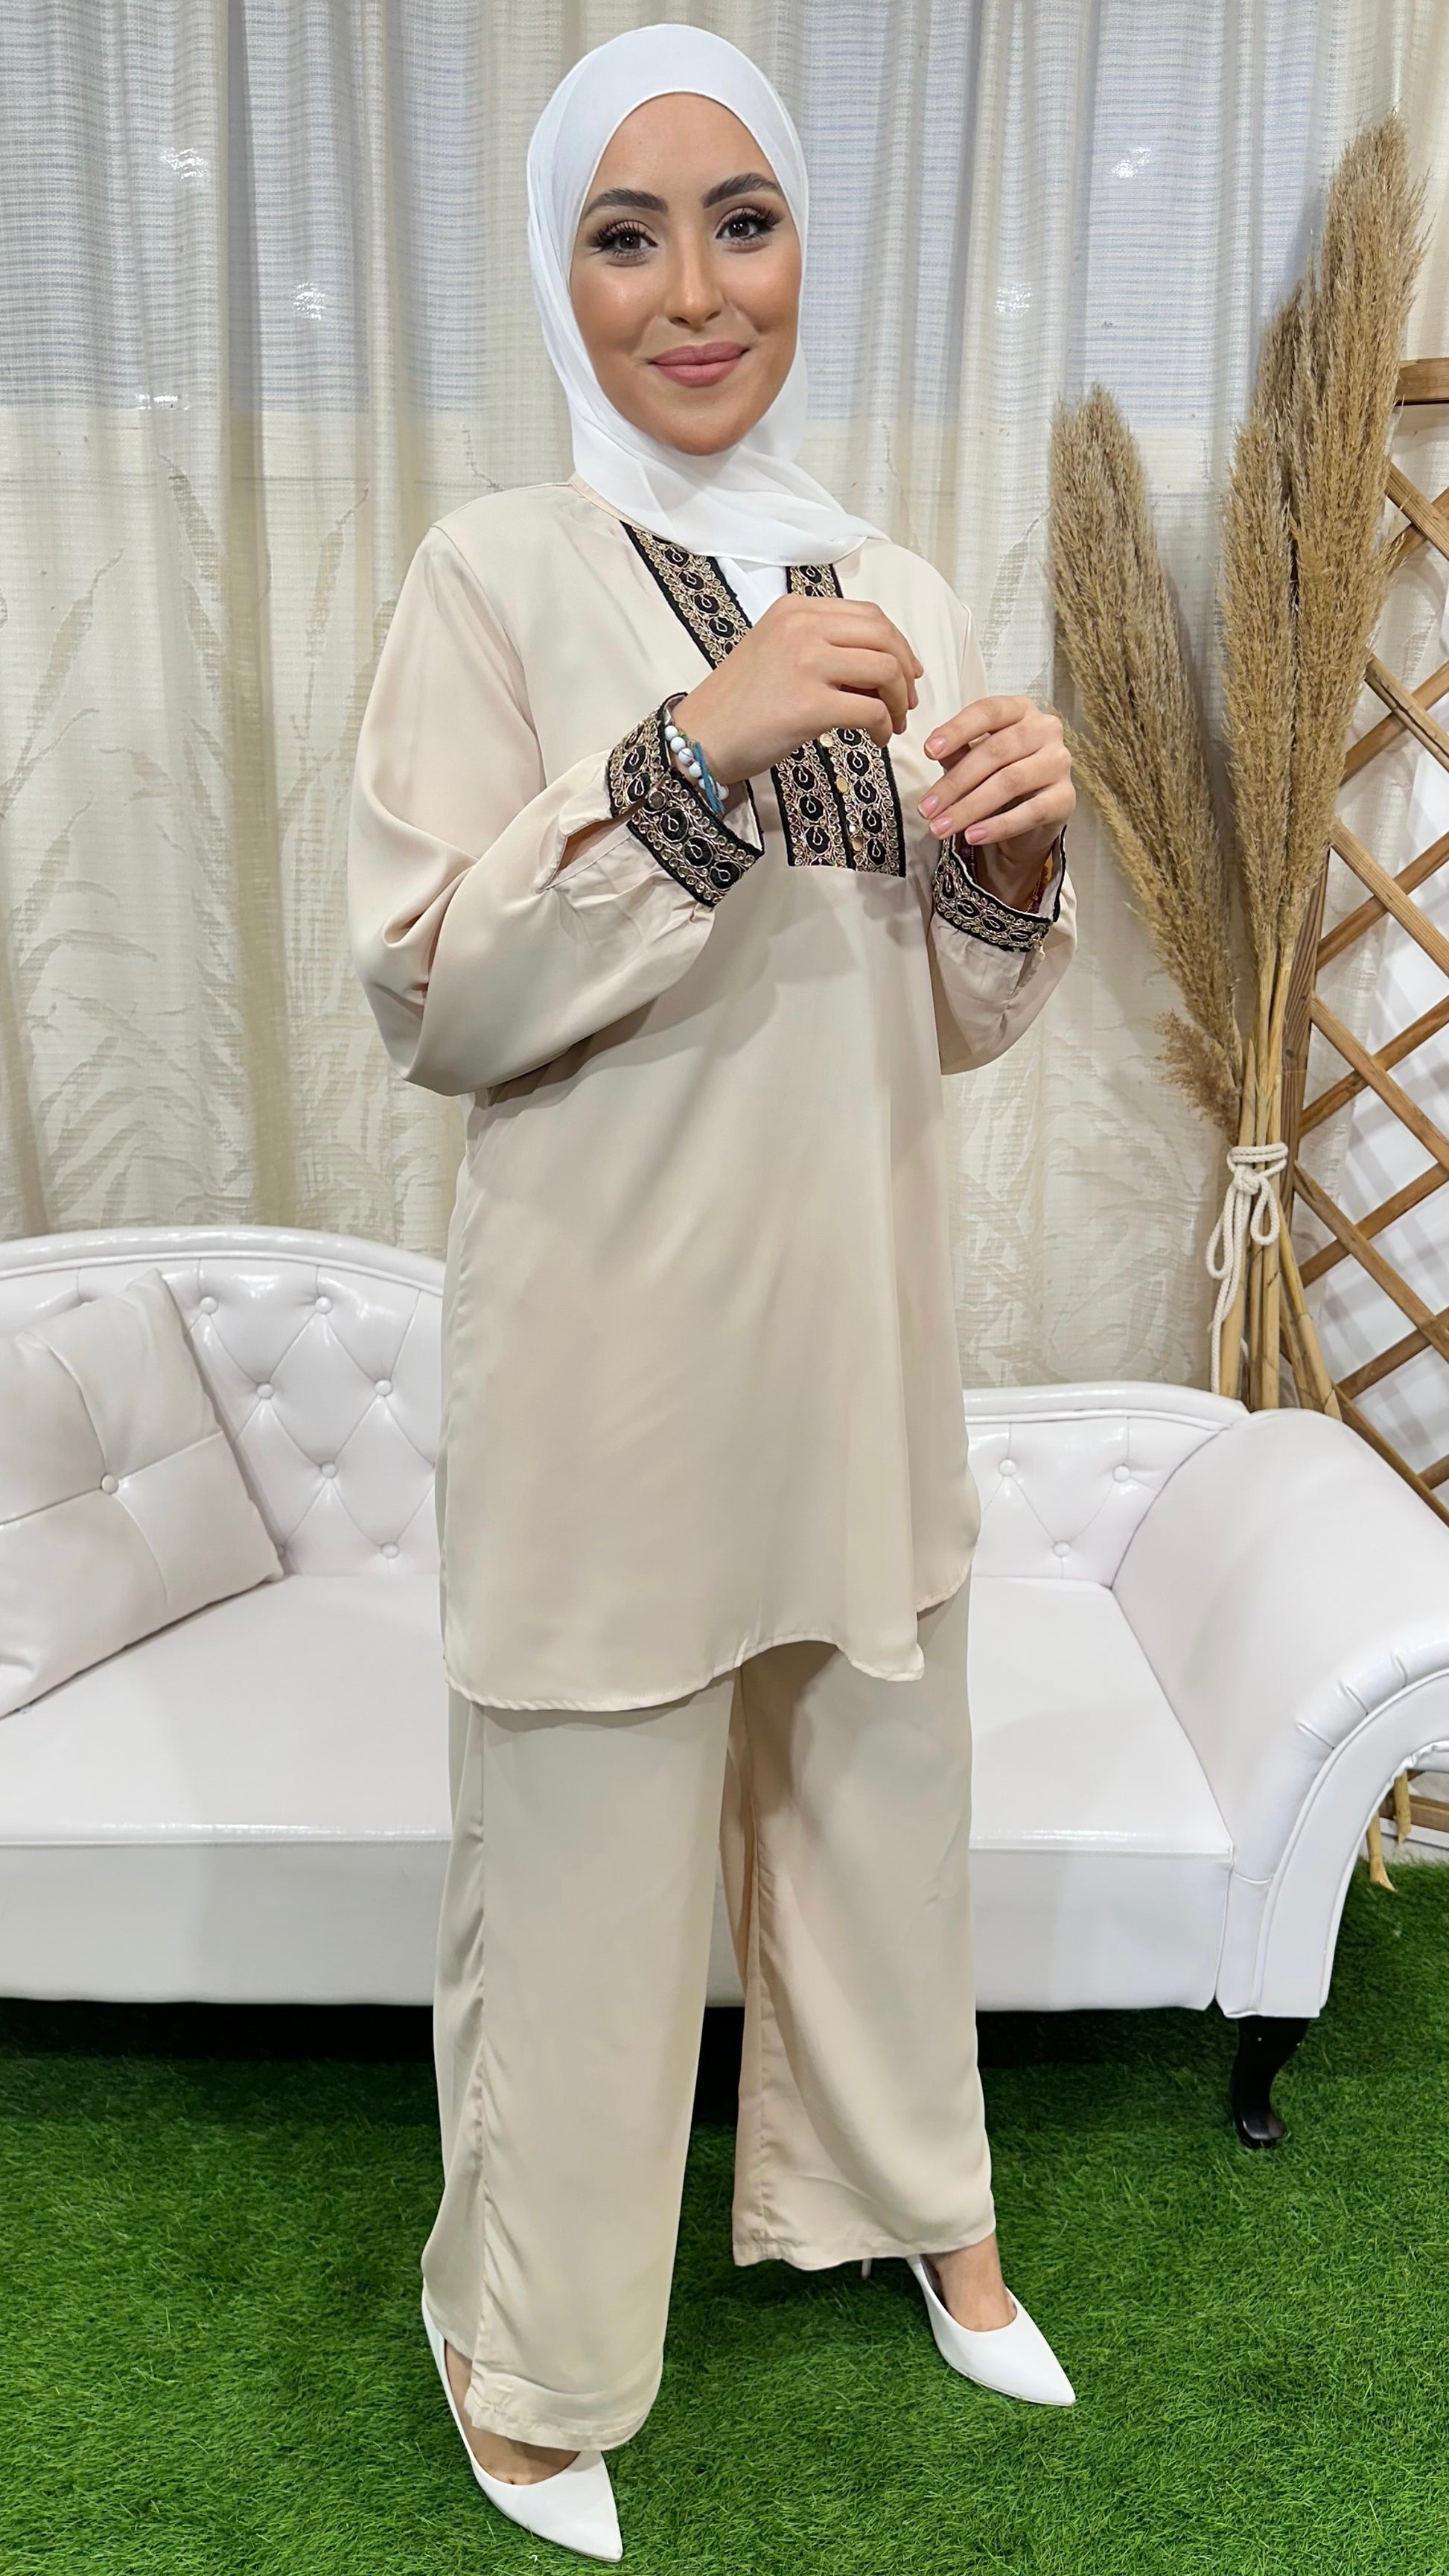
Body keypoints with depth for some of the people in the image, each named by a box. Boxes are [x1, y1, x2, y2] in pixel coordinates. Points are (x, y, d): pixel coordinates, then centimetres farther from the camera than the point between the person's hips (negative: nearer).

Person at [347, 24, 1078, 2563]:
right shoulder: (494, 573, -6)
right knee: (585, 1855, 7)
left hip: (861, 1322, 5)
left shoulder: (902, 594, 9)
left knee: (882, 1794, 19)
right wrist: (696, 750, -23)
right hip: (612, 1338, -5)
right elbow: (427, 997, -14)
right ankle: (528, 2349, 33)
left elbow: (954, 1017, 11)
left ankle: (909, 2200, 45)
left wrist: (1017, 853, -10)